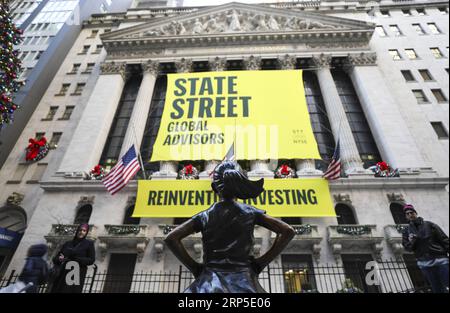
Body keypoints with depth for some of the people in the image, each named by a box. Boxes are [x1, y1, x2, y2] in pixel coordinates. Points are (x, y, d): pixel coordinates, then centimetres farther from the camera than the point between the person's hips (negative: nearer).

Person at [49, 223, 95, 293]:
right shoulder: (67, 244, 16)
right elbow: (55, 258, 14)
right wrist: (59, 259, -9)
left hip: (76, 276, -4)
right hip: (62, 275, 4)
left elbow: (91, 260, -4)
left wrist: (74, 259, -12)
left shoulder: (89, 244, 5)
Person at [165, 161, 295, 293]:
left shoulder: (204, 216, 2)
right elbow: (288, 231, -1)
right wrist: (261, 262, 1)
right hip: (244, 282, 0)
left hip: (211, 282, 1)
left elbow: (171, 238, -2)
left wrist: (193, 266, 3)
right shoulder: (250, 213, 1)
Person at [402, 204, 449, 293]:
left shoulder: (429, 225, 7)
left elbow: (444, 239, 5)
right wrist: (411, 242, -14)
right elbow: (407, 248, 7)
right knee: (438, 289, 2)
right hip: (425, 263, 1)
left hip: (440, 259, -1)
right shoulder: (407, 231, 9)